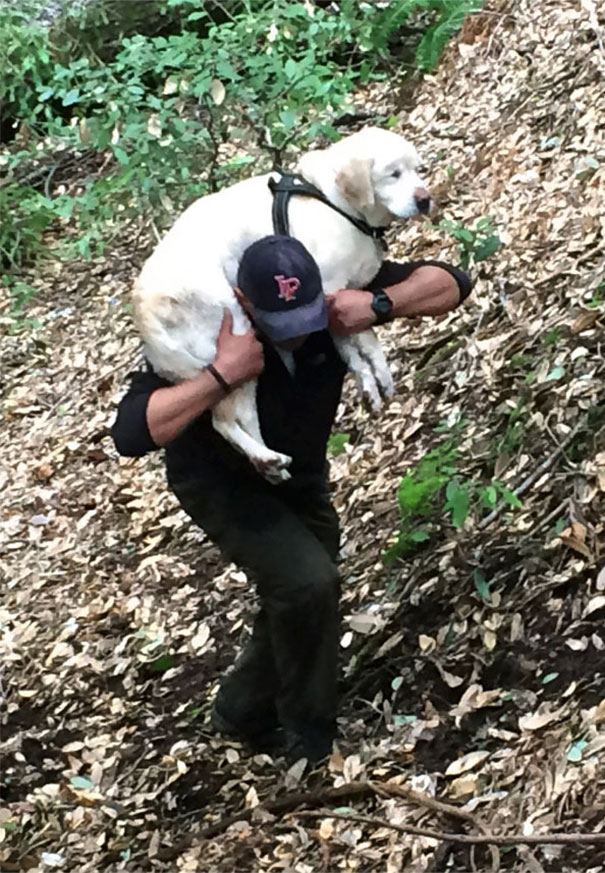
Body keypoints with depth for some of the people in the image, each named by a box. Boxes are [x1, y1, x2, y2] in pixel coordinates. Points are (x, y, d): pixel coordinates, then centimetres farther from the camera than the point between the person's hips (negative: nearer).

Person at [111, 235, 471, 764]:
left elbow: (450, 284, -21)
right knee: (306, 581, -24)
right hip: (222, 483, -6)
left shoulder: (335, 295, -24)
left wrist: (380, 306, -39)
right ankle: (313, 750, -5)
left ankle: (243, 712, 40)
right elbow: (131, 434, -44)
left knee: (303, 600, 13)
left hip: (302, 476, 6)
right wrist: (221, 377, -50)